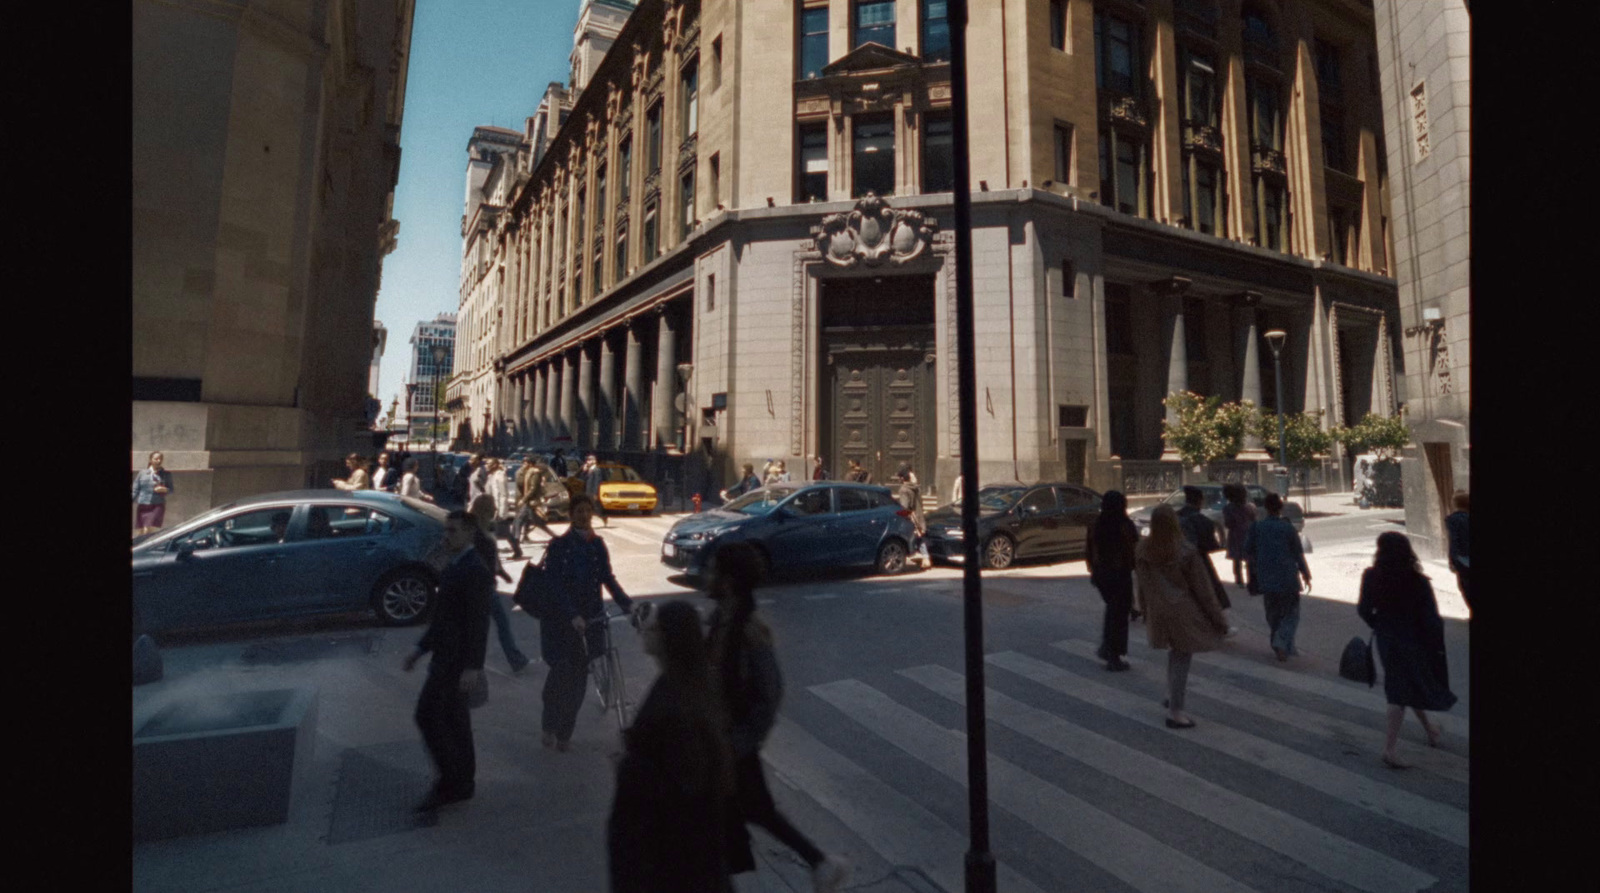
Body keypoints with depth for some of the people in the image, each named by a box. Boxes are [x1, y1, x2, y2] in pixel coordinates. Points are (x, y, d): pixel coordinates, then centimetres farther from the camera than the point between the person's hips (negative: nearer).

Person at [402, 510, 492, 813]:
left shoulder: (475, 569, -18)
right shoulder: (454, 566, 11)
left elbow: (479, 621, -22)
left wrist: (473, 667, -24)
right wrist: (421, 648, 20)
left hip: (457, 659, -9)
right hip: (446, 655, 9)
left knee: (427, 715, -7)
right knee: (453, 719, 15)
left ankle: (450, 782, 5)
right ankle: (461, 783, 26)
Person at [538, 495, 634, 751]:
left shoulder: (597, 545, 5)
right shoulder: (558, 546, -8)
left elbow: (608, 578, 8)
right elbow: (555, 585, -15)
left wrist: (627, 604, -4)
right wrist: (573, 615, -26)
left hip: (589, 616, 4)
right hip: (561, 618, -3)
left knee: (579, 673, 5)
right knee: (562, 670, -6)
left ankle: (564, 733, 20)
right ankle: (549, 726, 19)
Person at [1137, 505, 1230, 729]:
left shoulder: (1142, 550, -5)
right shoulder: (1187, 552, -19)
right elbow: (1203, 589, -12)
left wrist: (1147, 610, 19)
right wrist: (1218, 619, -1)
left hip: (1159, 613, 5)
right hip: (1184, 612, -5)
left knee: (1175, 651, 27)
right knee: (1182, 657, 6)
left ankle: (1171, 694, 34)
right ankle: (1175, 712, 13)